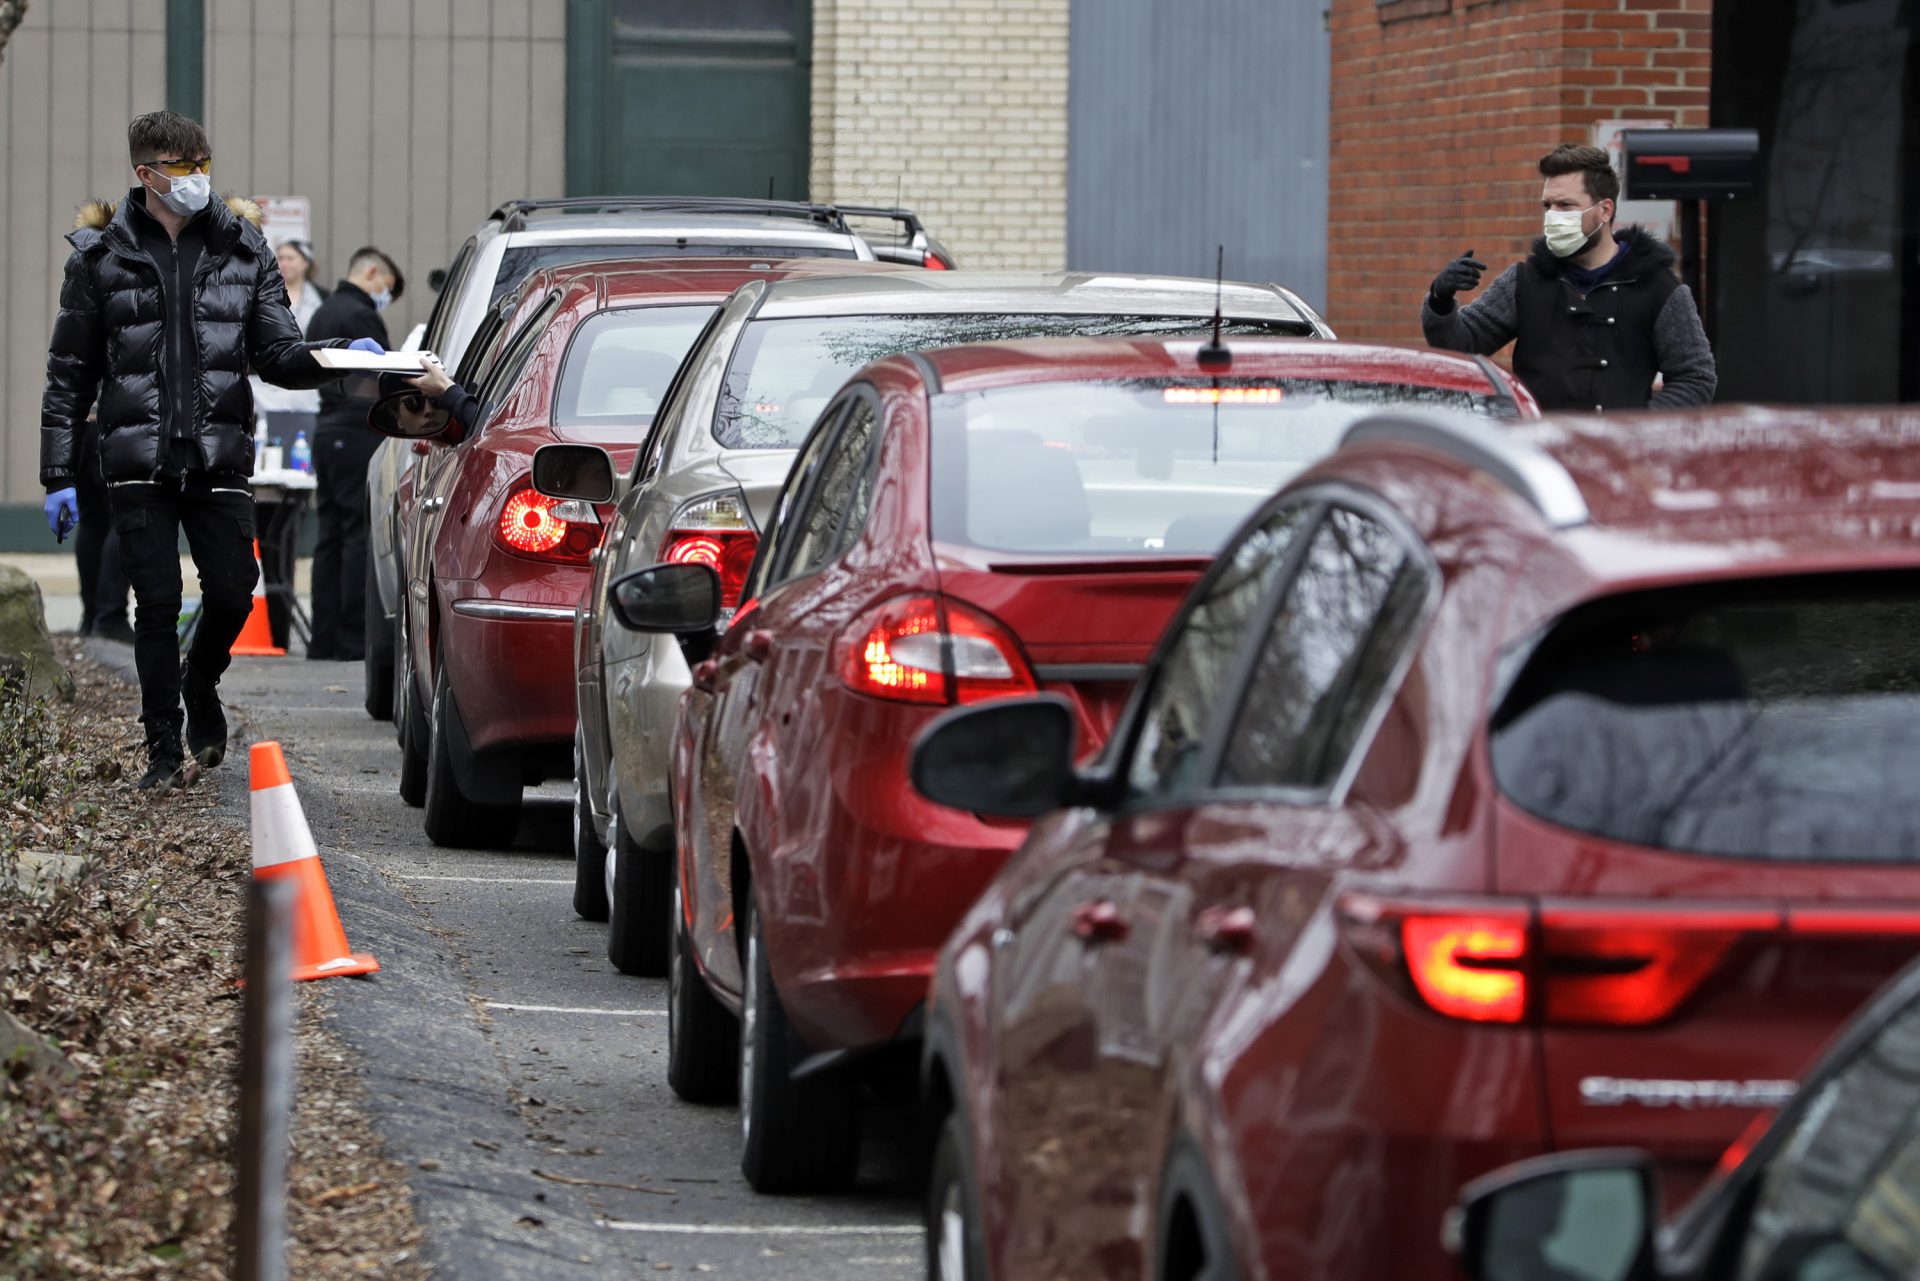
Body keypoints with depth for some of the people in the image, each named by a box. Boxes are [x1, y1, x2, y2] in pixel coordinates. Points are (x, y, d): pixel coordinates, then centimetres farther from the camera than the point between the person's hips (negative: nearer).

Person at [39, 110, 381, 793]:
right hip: (137, 460, -1)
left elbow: (276, 353, 4)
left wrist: (331, 358, -18)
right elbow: (68, 376, 7)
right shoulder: (101, 255, 4)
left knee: (233, 590, -4)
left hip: (219, 455, 1)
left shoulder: (243, 249, 8)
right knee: (157, 603, -4)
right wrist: (58, 474, 2)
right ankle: (165, 750, 7)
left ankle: (200, 685, 28)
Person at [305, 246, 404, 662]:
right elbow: (384, 382, -15)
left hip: (328, 432, 9)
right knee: (361, 536, -7)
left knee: (331, 536, 10)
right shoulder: (361, 316, -12)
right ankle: (354, 638, -9)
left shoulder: (322, 315, 18)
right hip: (359, 434, -9)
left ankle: (325, 638, 10)